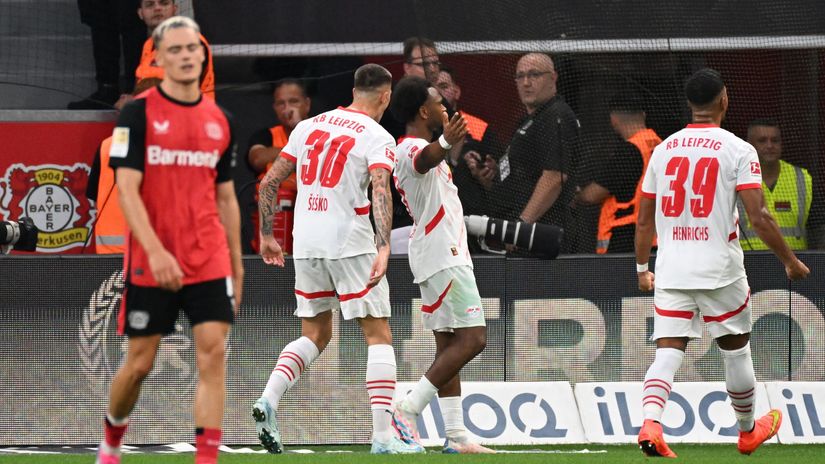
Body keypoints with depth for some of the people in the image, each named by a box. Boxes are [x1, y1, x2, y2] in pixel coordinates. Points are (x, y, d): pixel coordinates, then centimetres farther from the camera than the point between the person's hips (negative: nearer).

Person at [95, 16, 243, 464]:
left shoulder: (218, 121, 9)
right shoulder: (138, 113, -5)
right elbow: (127, 189, -12)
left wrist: (235, 260, 14)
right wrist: (155, 251, -23)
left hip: (209, 261, 3)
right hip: (150, 263, -3)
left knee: (213, 353, -11)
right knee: (139, 362, 6)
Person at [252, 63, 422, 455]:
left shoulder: (309, 126, 12)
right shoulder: (378, 138, -4)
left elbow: (270, 181, 13)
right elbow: (380, 192, -21)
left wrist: (266, 235, 22)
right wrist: (383, 249, -30)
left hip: (305, 244, 5)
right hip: (350, 242, -5)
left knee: (314, 336, 17)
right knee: (378, 335, 3)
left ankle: (268, 398, -7)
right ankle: (383, 435, -4)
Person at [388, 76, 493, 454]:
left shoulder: (413, 148, 18)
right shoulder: (413, 148, -15)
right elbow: (424, 160, -42)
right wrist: (446, 143, -64)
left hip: (438, 257, 11)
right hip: (444, 256, -11)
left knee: (449, 344, 7)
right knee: (471, 338, -15)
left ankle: (455, 435, 5)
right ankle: (408, 410, -18)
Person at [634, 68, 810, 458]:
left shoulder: (663, 149, 7)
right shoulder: (737, 150, -7)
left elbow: (644, 220, 13)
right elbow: (758, 217, -12)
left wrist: (642, 269, 25)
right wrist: (791, 262, -1)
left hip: (670, 271, 3)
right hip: (719, 270, -3)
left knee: (668, 352, 0)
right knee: (736, 350, 14)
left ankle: (650, 425, -23)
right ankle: (747, 432, 30)